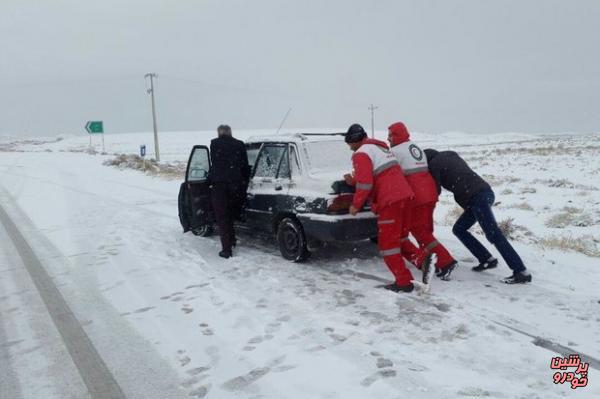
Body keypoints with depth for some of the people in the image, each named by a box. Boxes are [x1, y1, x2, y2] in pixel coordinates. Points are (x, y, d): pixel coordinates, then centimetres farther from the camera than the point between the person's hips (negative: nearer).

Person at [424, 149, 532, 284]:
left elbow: (436, 190, 2)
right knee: (458, 229, 17)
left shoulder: (434, 164, 3)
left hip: (477, 197, -9)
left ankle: (522, 272, -13)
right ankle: (487, 259, 16)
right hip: (485, 192, 9)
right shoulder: (451, 156, 26)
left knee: (493, 234, -11)